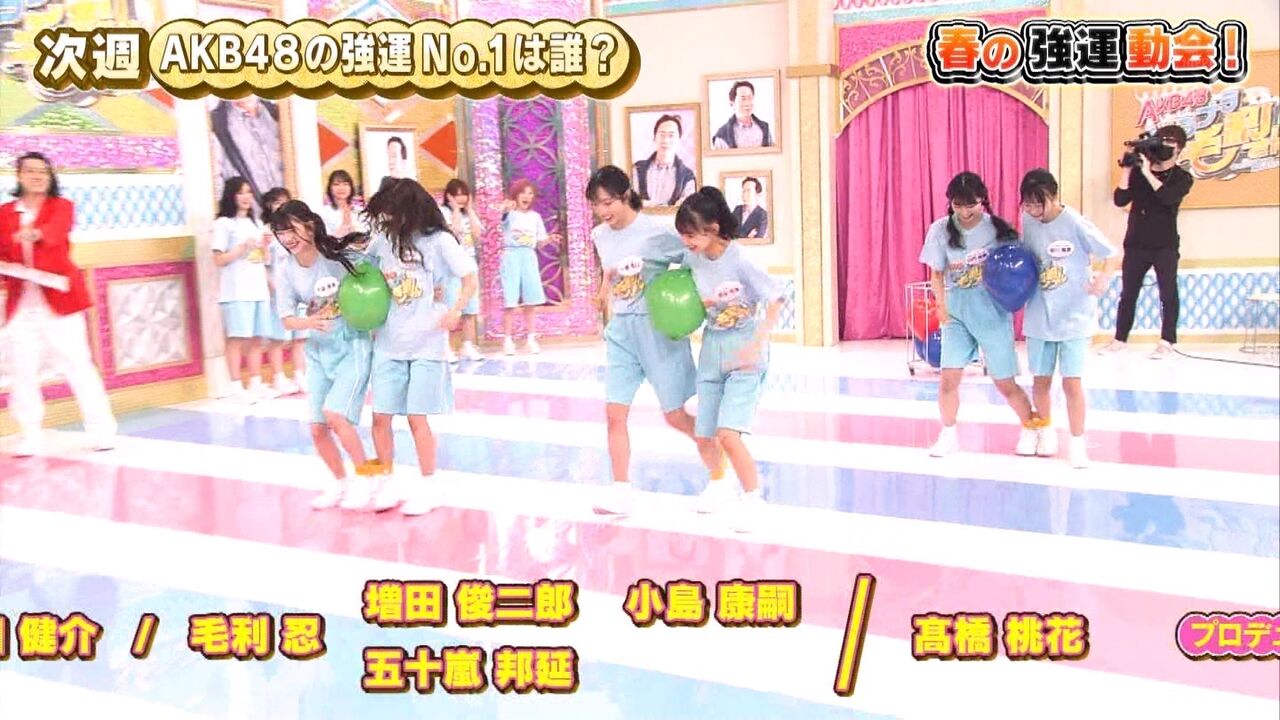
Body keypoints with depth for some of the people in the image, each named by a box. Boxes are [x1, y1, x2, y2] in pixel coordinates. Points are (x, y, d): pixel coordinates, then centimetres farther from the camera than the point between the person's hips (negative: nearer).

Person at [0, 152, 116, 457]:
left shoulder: (62, 206, 2)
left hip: (58, 298, -3)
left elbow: (56, 230, -21)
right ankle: (29, 436, 10)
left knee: (77, 364, -1)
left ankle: (101, 430, 6)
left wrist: (35, 234, -42)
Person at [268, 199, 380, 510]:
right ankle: (340, 482, 30)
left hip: (353, 344, -5)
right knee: (318, 428, 6)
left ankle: (365, 476, 2)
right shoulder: (285, 271, -4)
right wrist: (309, 322, -20)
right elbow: (287, 319, -1)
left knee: (335, 414, -20)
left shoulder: (340, 254, -15)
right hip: (318, 351, 5)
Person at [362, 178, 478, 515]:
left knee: (417, 417, -1)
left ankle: (428, 486, 15)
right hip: (388, 342, 4)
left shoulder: (439, 241, -7)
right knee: (380, 417, 3)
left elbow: (471, 278, -6)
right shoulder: (384, 239, 5)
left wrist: (455, 311, -21)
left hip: (426, 342, -4)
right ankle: (390, 482, 20)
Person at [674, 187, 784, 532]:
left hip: (744, 351, -6)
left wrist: (756, 344, -26)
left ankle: (752, 496, 3)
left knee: (728, 433, -17)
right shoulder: (692, 259, -3)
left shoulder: (740, 260, -20)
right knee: (706, 434, 10)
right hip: (712, 347, 6)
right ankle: (720, 484, 38)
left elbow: (775, 303, -16)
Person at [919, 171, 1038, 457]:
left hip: (993, 313, -1)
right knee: (949, 377, -7)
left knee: (1004, 382, 5)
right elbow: (937, 274, 3)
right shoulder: (941, 230, -5)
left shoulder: (998, 229, -8)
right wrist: (942, 306, -8)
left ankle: (1031, 429, 28)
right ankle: (948, 435, 13)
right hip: (957, 314, 1)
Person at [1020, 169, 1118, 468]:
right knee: (1041, 381, 12)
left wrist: (1103, 278, -25)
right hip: (1039, 318, 4)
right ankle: (1046, 431, 34)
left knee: (1072, 382, -5)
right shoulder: (1028, 223, -2)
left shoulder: (1076, 224, -14)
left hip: (1075, 317, -4)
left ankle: (1077, 442, 10)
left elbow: (1110, 255, -7)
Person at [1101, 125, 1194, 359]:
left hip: (1165, 246, -3)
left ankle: (1167, 342, 3)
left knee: (1168, 294, -2)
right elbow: (1120, 200, -5)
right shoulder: (1138, 172, 5)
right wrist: (1128, 169, -11)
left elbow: (1168, 197, -21)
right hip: (1135, 244, 3)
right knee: (1127, 293, 7)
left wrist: (1147, 172, -20)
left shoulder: (1182, 178, -1)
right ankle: (1120, 339, 14)